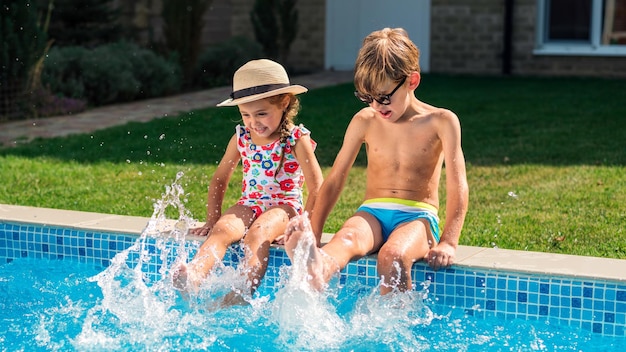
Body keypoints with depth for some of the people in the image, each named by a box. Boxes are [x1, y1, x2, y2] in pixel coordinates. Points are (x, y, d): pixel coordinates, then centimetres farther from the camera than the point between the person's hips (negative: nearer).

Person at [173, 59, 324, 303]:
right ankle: (194, 274, -52)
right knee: (223, 229, -28)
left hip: (284, 206, -4)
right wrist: (212, 219, 11)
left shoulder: (297, 139, -8)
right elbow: (220, 179, 17)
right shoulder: (241, 138, 6)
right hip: (248, 205, 4)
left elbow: (317, 188, -8)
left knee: (256, 235, -34)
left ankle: (241, 296, -49)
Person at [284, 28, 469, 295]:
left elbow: (457, 186, -6)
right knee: (347, 238, -35)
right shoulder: (364, 121, 8)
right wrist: (313, 235, 1)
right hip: (372, 213, 2)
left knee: (393, 256, -37)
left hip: (418, 215, -1)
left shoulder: (440, 122, -1)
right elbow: (335, 179, 10)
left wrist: (448, 242, -18)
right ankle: (316, 267, -68)